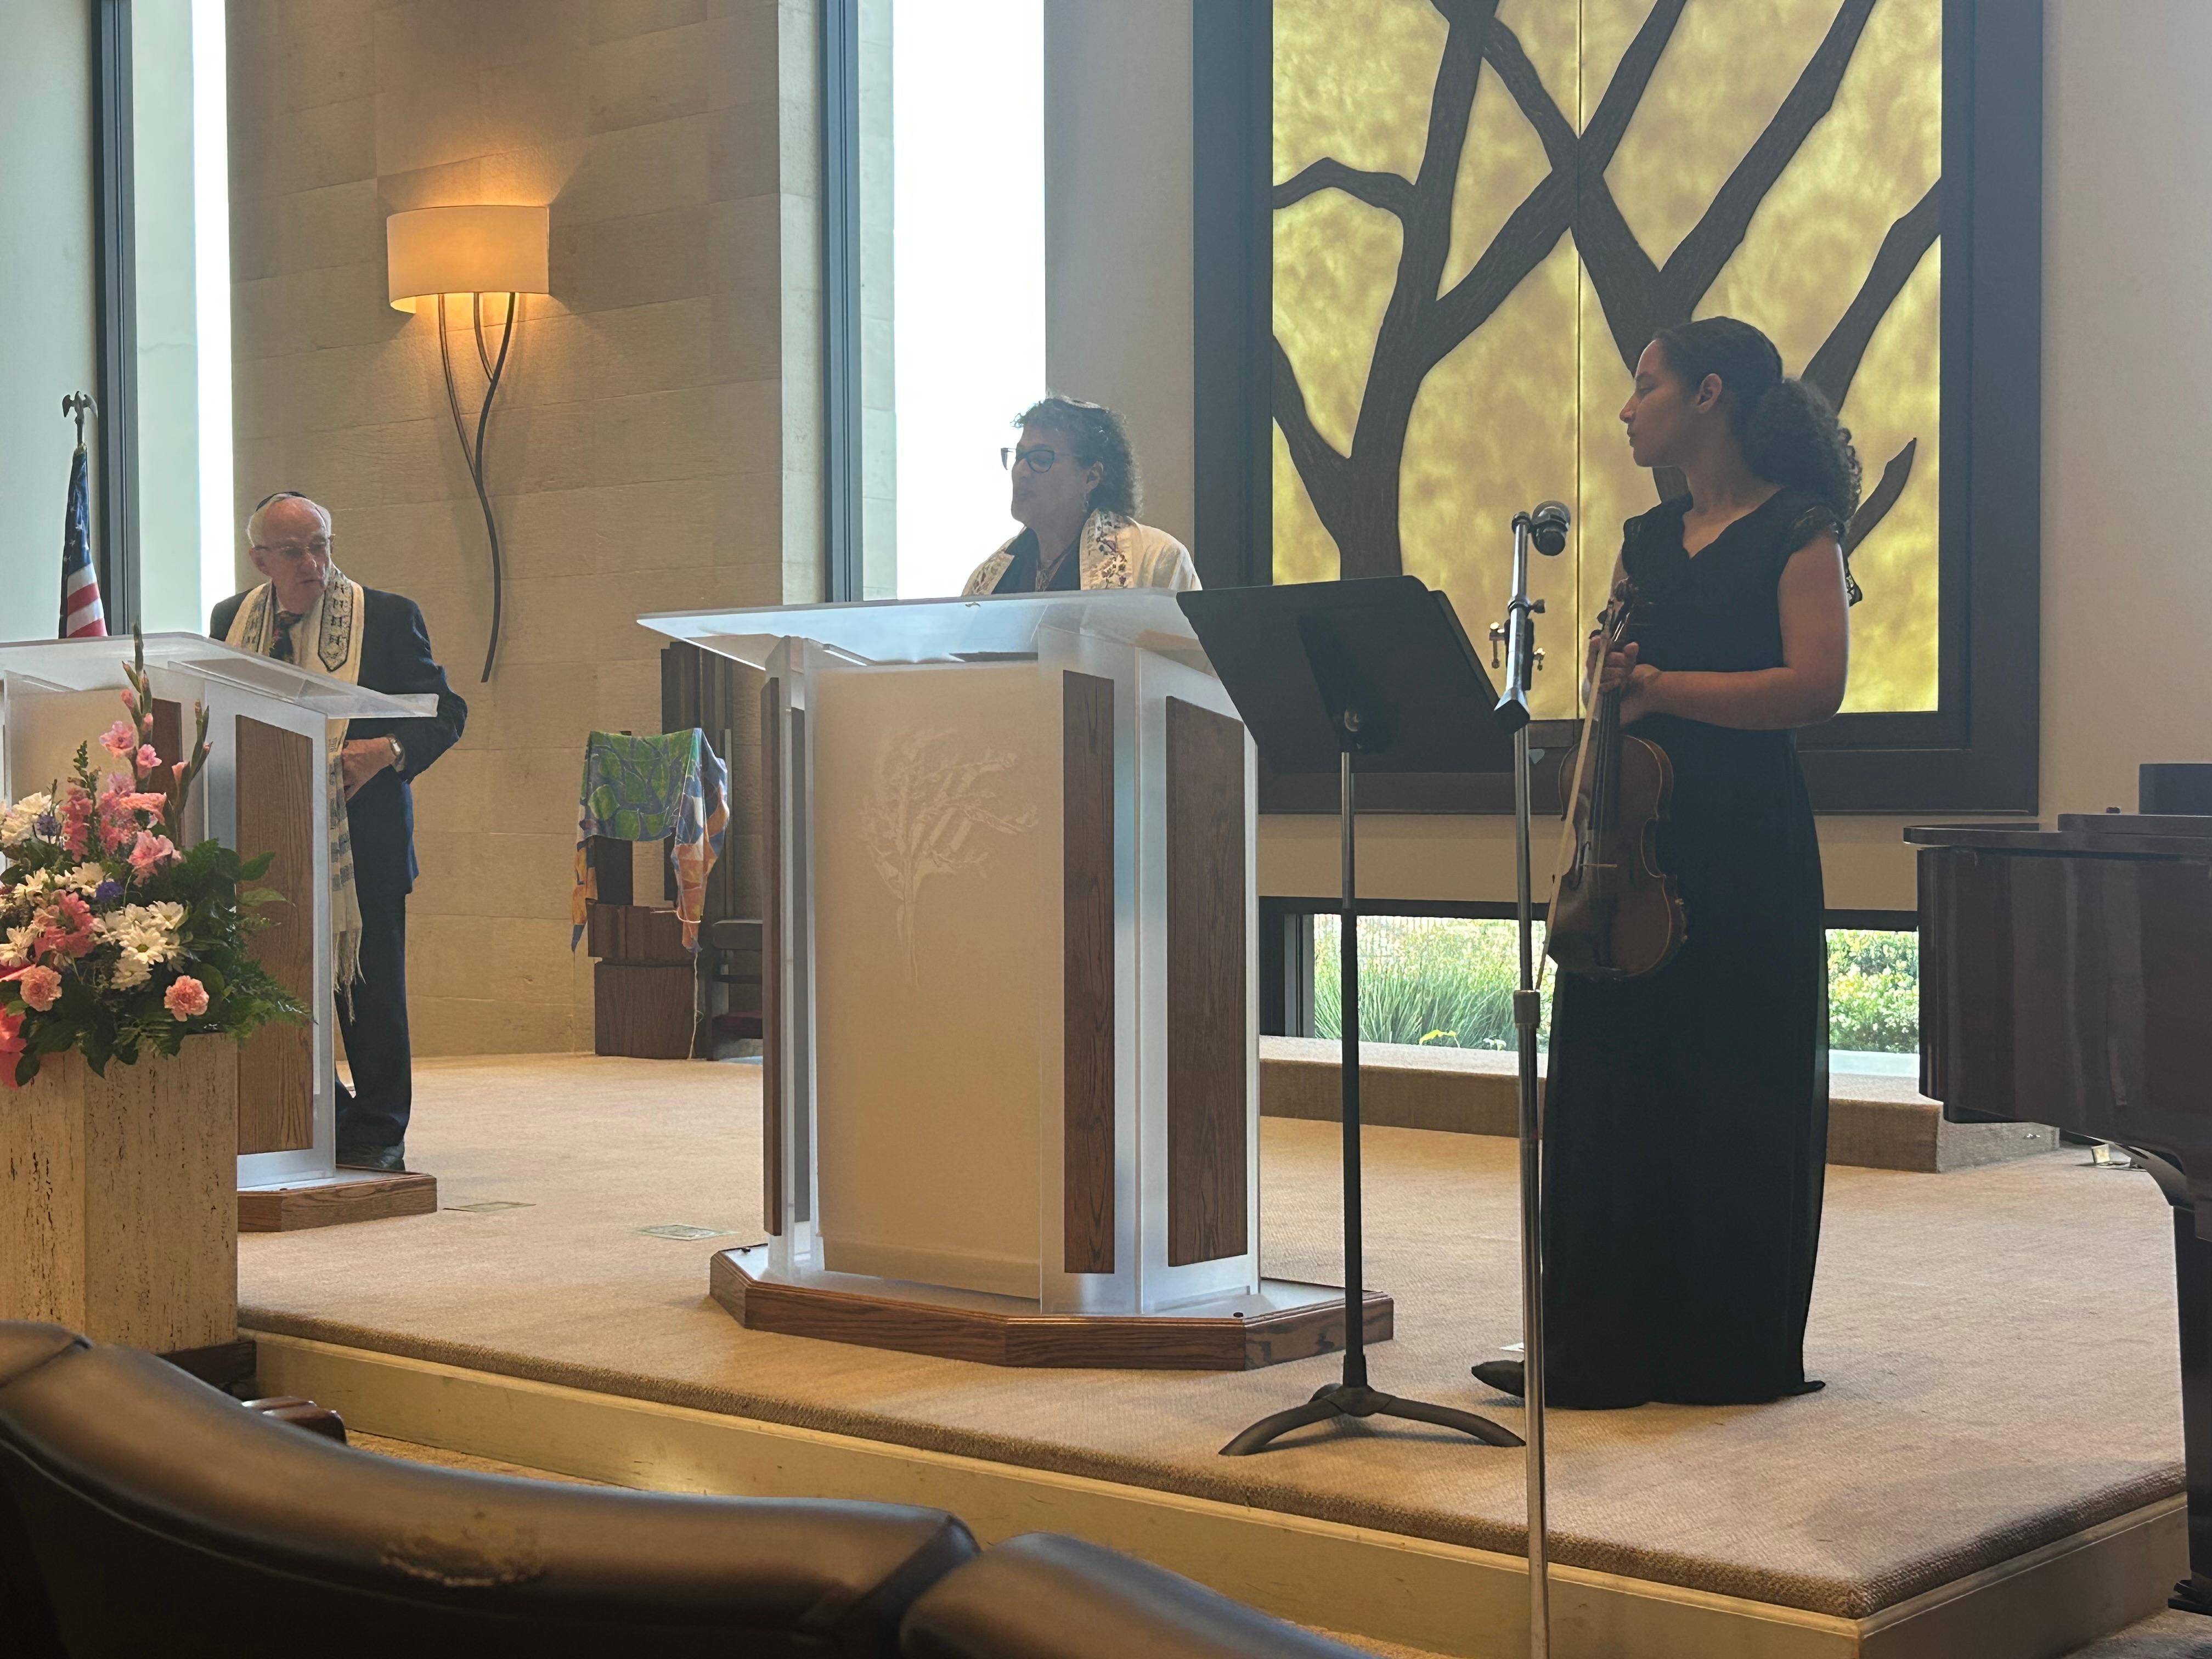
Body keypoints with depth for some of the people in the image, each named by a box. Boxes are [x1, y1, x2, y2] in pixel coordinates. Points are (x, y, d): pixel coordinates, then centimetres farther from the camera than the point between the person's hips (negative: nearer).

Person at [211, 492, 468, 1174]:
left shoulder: (387, 617, -1)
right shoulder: (232, 619, 10)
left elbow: (445, 711, -1)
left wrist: (389, 749, -19)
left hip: (361, 833, -3)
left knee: (368, 982, 1)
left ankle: (377, 1131, 10)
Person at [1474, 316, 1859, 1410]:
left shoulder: (1797, 528, -3)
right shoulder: (1646, 540, 17)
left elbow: (1815, 685, -15)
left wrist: (1661, 684, -17)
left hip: (1744, 838, -6)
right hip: (1633, 831, 6)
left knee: (1735, 1093, 0)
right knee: (1609, 1084, 4)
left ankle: (1734, 1350, 12)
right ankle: (1608, 1347, 11)